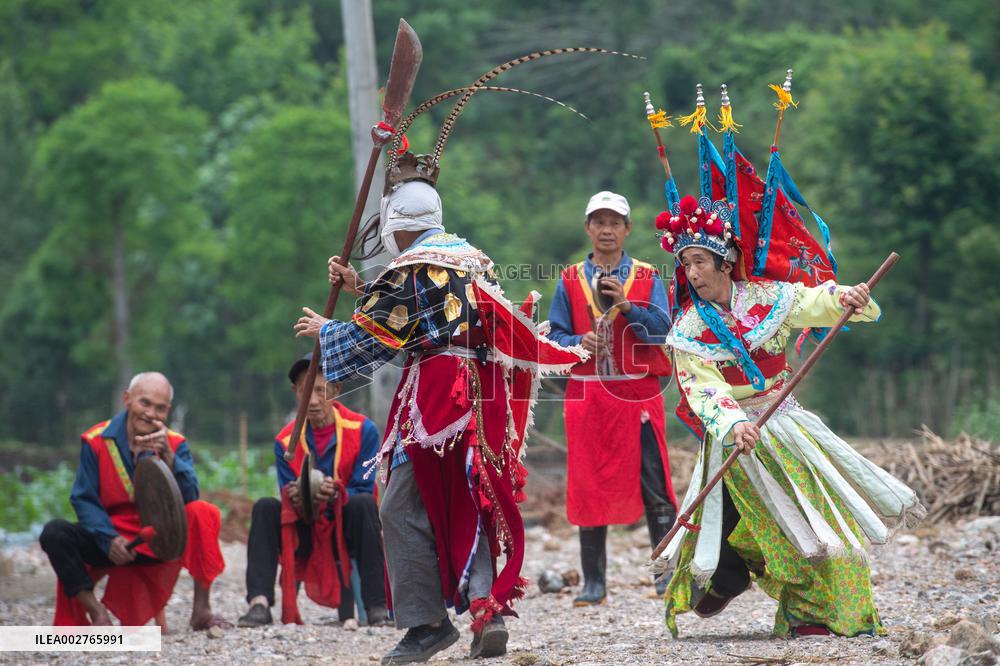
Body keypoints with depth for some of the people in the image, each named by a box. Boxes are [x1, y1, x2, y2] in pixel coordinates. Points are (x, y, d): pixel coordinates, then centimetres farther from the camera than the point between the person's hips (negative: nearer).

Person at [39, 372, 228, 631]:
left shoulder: (175, 444, 1)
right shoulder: (96, 441, -4)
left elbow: (189, 498, -13)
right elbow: (84, 499, -7)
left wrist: (167, 456, -27)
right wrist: (109, 540, -23)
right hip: (113, 539, -1)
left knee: (204, 514, -26)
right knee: (54, 533, -26)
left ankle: (201, 609, -22)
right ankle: (96, 613, -21)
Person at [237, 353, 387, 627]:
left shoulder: (362, 430, -8)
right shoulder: (286, 441, 0)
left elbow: (363, 491, -12)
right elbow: (289, 495, -4)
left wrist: (336, 495, -34)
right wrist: (295, 499, -30)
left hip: (348, 532, -2)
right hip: (308, 535, 3)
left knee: (364, 503, -33)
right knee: (265, 508, -21)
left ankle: (377, 608, -36)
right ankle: (260, 603, -34)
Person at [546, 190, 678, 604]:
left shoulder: (647, 278, 6)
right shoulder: (570, 281, 10)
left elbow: (661, 329, -5)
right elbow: (555, 336, 8)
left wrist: (626, 305, -18)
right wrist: (578, 344, -12)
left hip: (639, 392, -1)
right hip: (587, 395, 1)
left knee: (653, 486, -5)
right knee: (588, 487, 1)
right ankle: (593, 582, 7)